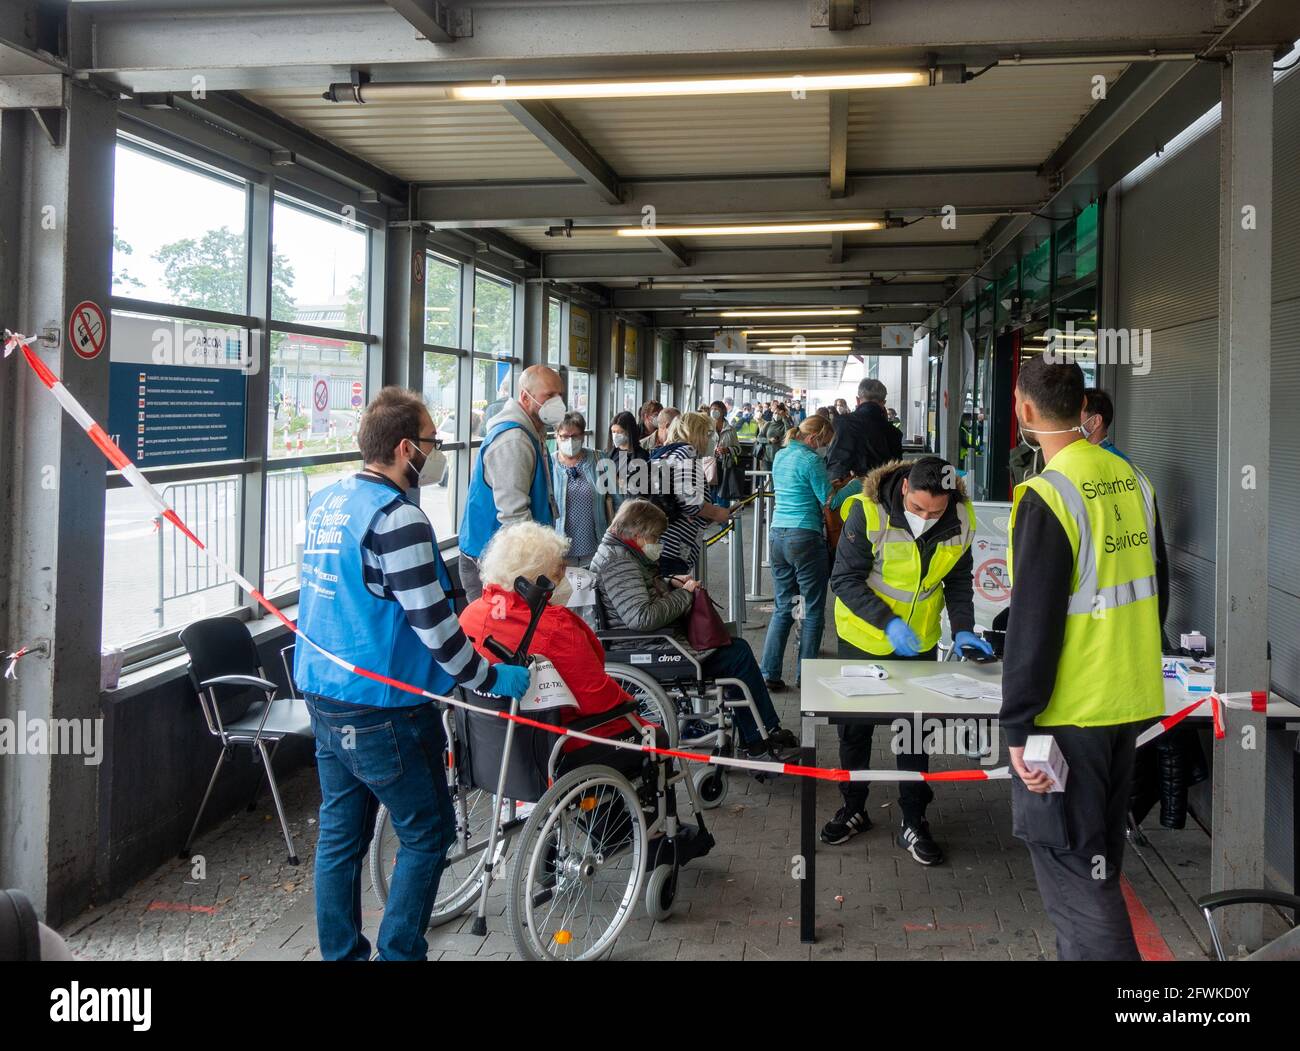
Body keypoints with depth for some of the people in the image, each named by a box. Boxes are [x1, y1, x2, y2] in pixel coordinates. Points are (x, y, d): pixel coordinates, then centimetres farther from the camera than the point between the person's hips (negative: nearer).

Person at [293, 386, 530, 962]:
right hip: (382, 707, -9)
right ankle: (399, 952, 9)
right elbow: (431, 622, -19)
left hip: (323, 693, 9)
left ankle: (340, 952, 24)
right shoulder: (396, 516, -19)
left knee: (340, 833, 15)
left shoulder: (325, 500, 8)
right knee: (427, 833, 6)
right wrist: (491, 679, -9)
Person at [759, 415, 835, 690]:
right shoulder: (811, 461, -11)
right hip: (805, 536, -8)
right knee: (813, 611, 5)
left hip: (778, 535, 8)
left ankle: (769, 673, 8)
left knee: (783, 608, 13)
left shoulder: (780, 456, 13)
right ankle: (805, 675, 8)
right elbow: (828, 501, -11)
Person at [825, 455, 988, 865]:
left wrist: (962, 629, -12)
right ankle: (853, 808, 30)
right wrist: (888, 622, -31)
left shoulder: (960, 521, -15)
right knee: (856, 725, 12)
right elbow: (845, 578, -21)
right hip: (863, 636, -2)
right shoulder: (868, 512, -27)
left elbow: (958, 581, 2)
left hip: (920, 641, 2)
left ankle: (913, 821, 19)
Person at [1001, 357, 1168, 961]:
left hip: (1067, 712, -8)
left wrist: (1017, 726, -13)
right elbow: (1157, 587, 13)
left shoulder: (1047, 498, -19)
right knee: (1098, 859, 21)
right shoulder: (1132, 480, 4)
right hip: (1129, 703, 8)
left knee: (1068, 867, 2)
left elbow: (1033, 624, -19)